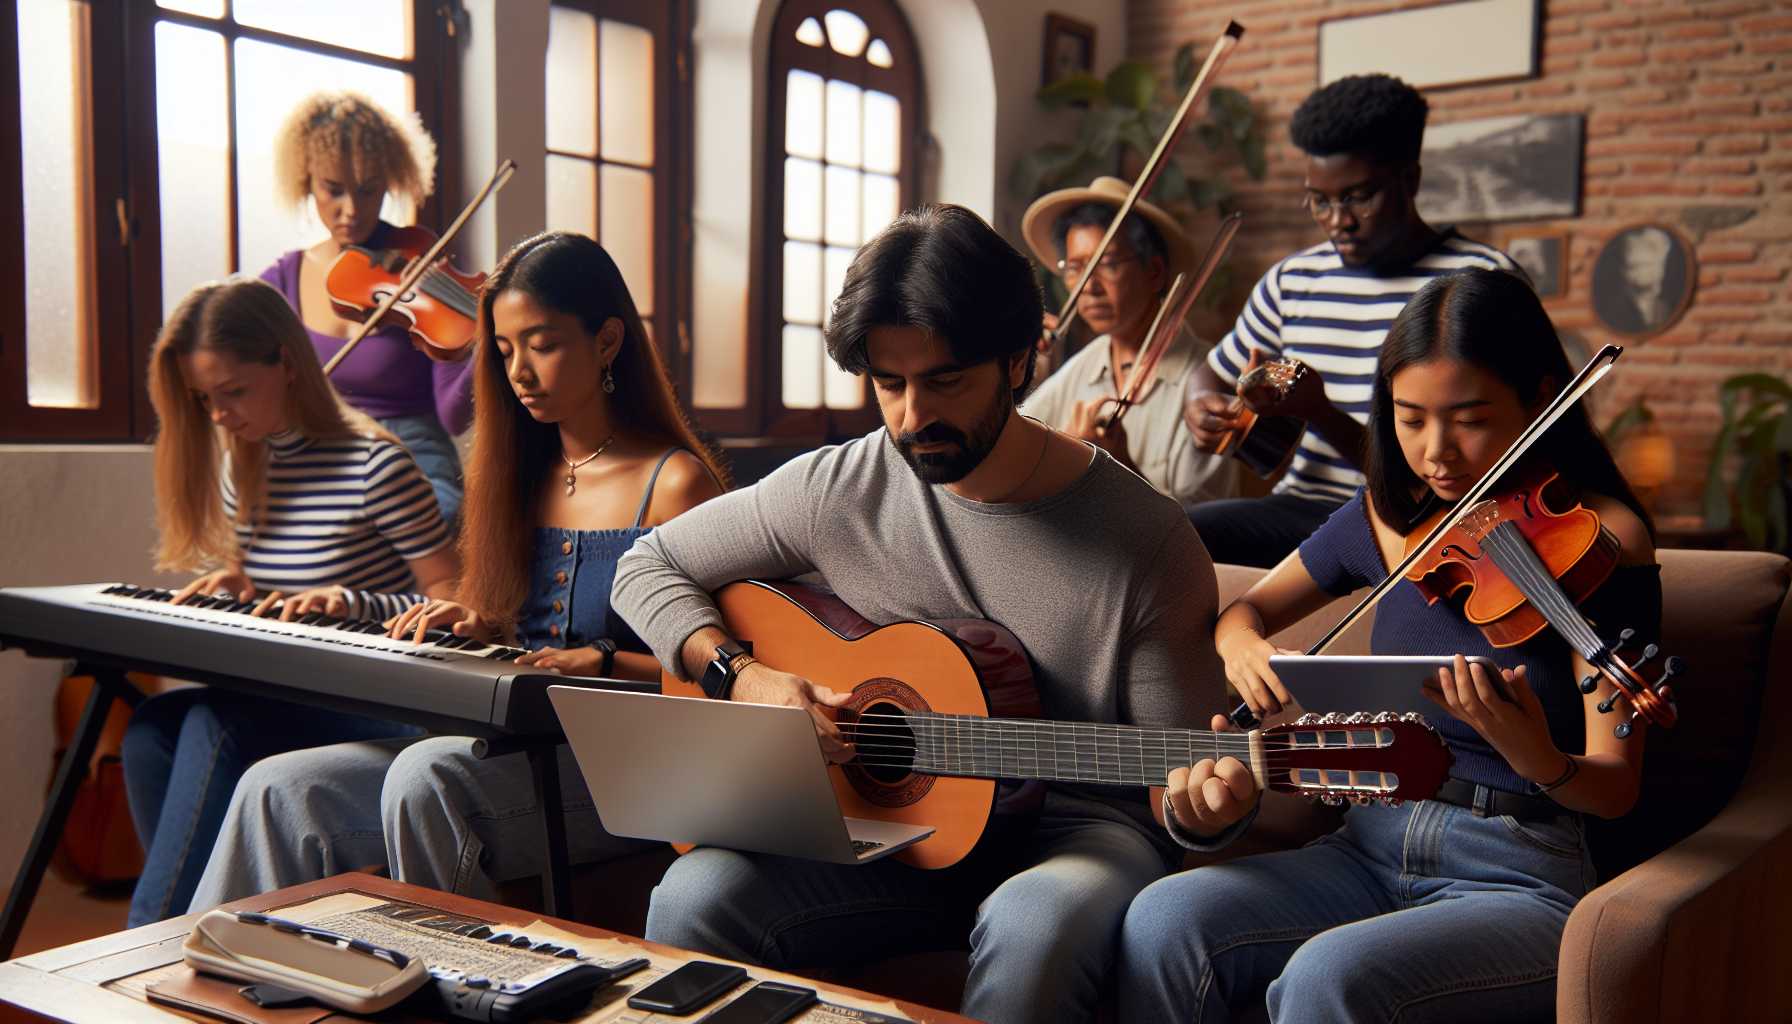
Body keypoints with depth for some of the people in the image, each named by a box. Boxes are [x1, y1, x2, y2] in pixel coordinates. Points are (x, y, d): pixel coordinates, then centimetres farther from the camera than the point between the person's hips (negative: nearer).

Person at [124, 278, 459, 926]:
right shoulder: (240, 467, 11)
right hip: (278, 697, 7)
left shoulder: (374, 464, -13)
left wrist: (352, 601, -24)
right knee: (151, 727, -20)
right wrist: (235, 582, 1)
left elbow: (454, 601, -11)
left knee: (214, 726, -30)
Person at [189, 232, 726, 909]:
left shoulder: (676, 483, -5)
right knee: (279, 790, -11)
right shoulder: (527, 474, 17)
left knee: (427, 778, -33)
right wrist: (480, 625, 1)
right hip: (511, 745, 7)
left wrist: (602, 662, -21)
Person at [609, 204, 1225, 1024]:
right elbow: (647, 569, 7)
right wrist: (741, 676, -10)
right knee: (696, 898, -26)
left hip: (1073, 831, -1)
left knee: (1034, 927, -37)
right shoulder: (836, 490, -3)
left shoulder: (1146, 540, -11)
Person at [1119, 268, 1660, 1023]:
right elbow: (1244, 609, 18)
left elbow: (1615, 787, -11)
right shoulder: (1390, 515, 5)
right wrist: (1243, 648, -6)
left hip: (1521, 882, -4)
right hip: (1375, 850, 5)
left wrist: (1536, 758, -34)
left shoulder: (1600, 541, -9)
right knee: (1165, 920, -21)